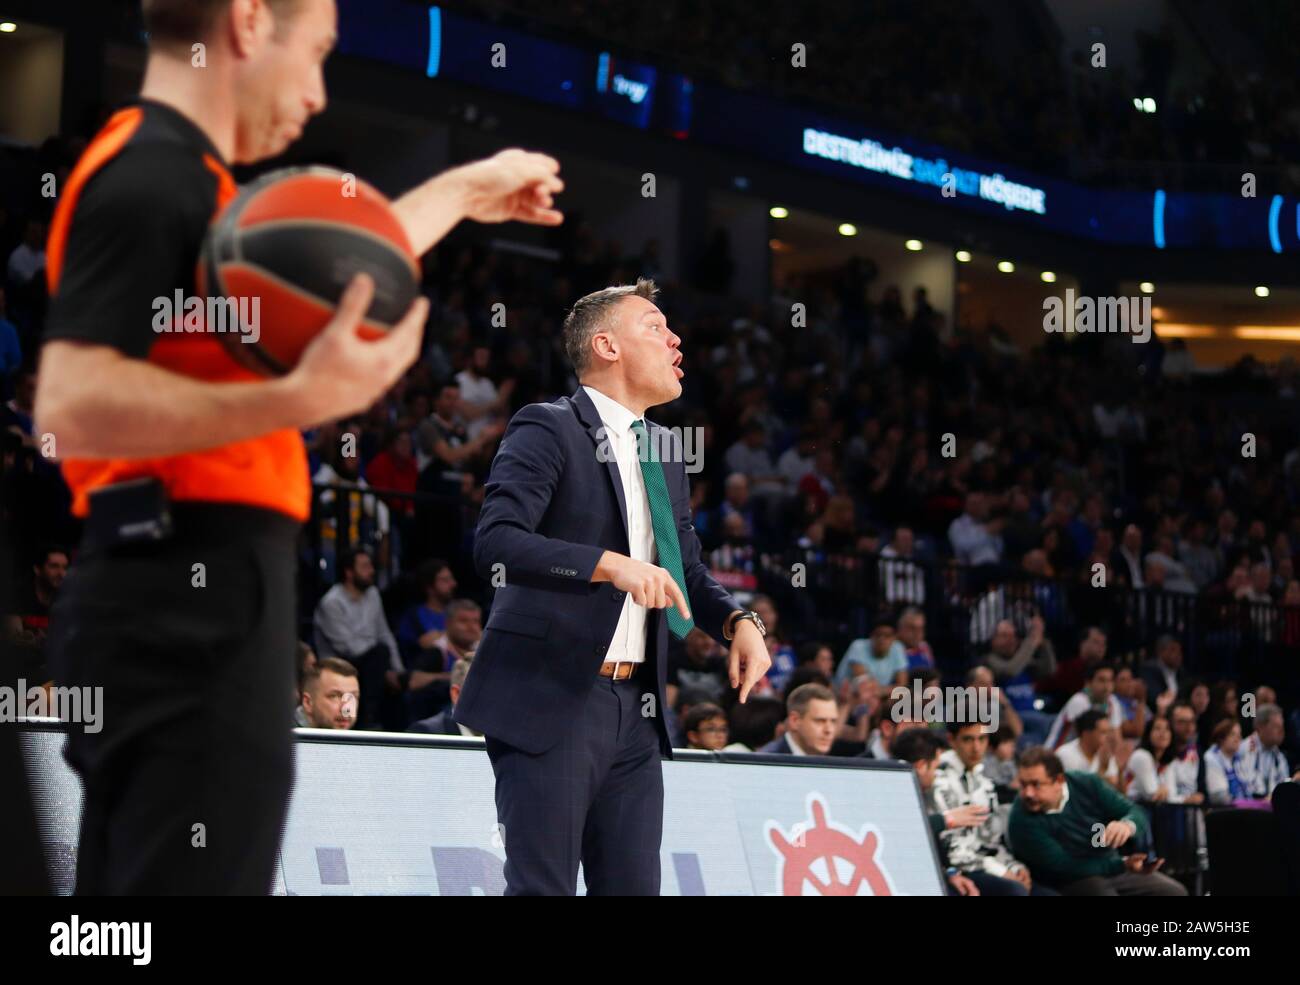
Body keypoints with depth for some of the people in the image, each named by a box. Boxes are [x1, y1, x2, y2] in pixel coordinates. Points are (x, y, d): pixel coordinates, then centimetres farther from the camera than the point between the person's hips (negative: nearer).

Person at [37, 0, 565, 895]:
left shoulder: (172, 174, 19)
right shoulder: (151, 178, -12)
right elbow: (71, 404, -25)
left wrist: (465, 191, 51)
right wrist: (297, 399, -33)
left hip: (189, 598, 11)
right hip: (193, 599, -11)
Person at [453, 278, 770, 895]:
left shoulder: (665, 451, 18)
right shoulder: (546, 430, -7)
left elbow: (686, 568, 22)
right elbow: (495, 542, -20)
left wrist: (737, 623, 2)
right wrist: (611, 564, -30)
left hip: (636, 708, 8)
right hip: (550, 704, -8)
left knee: (633, 885, 6)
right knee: (542, 886, -8)